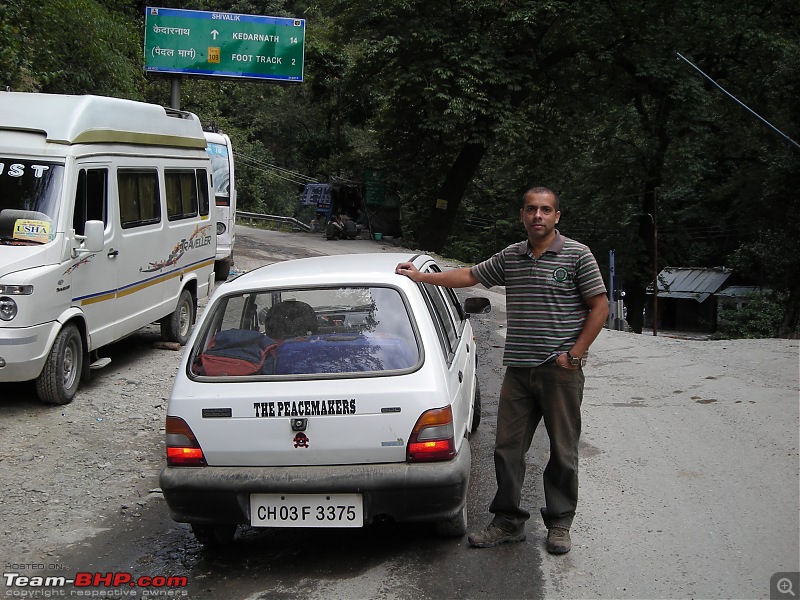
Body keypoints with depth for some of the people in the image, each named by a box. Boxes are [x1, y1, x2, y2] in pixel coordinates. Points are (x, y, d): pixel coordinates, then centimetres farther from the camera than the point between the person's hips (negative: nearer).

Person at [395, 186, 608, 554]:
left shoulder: (577, 255, -3)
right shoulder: (510, 257, 12)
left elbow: (599, 307, -3)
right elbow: (470, 276, 23)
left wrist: (574, 355, -9)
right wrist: (421, 277, 22)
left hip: (561, 371, -4)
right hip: (518, 370, 5)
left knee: (562, 451, 4)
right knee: (507, 448, 6)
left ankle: (559, 524, 17)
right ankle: (508, 521, 17)